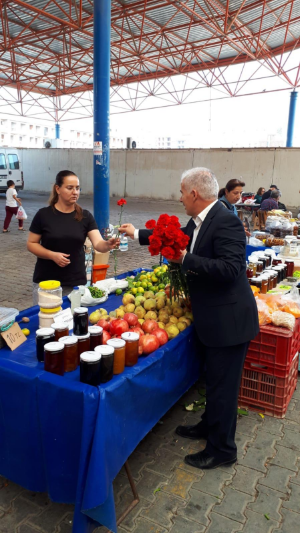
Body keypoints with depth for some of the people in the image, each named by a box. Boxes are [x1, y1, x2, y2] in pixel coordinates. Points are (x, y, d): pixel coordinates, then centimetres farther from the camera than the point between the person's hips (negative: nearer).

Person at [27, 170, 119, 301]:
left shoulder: (85, 216, -2)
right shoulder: (43, 215, -6)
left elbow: (98, 244, -12)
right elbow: (31, 244, -2)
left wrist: (108, 245, -34)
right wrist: (52, 255, -17)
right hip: (46, 281, -1)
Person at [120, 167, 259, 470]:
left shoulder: (225, 221, -22)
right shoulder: (199, 221, 5)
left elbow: (230, 268, -31)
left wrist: (185, 259, -26)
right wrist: (137, 234, 29)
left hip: (228, 320, -9)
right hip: (211, 317, 9)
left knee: (223, 384, 6)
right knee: (214, 378, 24)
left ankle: (222, 449, 25)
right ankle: (210, 426, 45)